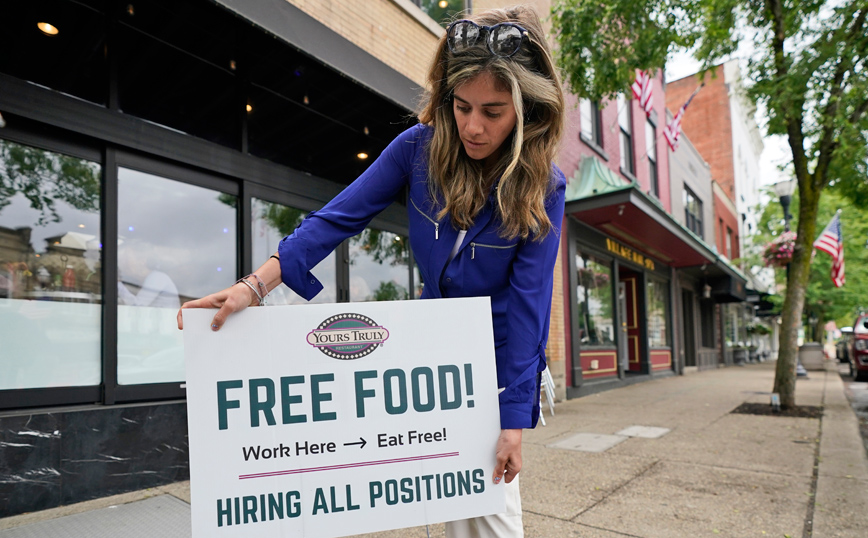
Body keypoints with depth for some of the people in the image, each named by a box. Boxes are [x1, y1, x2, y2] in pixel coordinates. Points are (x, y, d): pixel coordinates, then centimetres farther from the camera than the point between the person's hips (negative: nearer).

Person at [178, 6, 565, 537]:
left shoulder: (543, 187, -19)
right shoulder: (420, 147, -13)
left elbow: (527, 303, -21)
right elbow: (340, 217, -17)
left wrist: (514, 418, -21)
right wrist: (255, 284, -28)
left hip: (499, 353, -2)